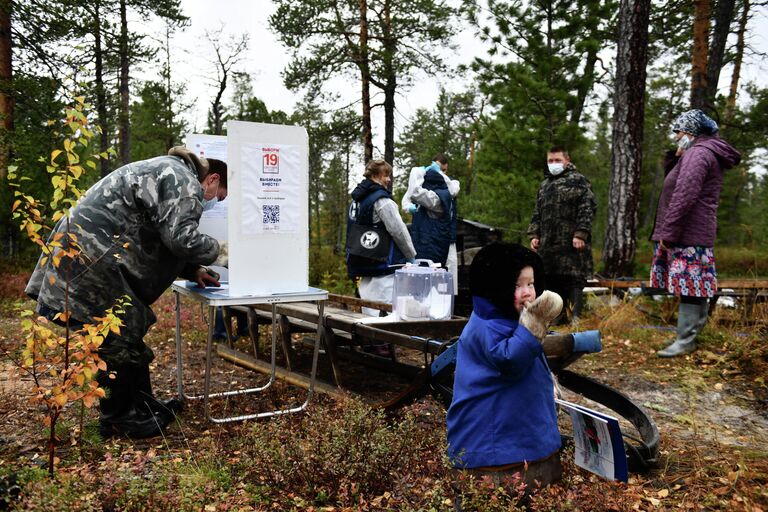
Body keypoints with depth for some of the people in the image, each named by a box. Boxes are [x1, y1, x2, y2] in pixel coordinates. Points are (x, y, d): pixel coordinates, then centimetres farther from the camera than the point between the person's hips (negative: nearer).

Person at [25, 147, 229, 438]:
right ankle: (118, 419, 12)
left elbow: (162, 240, 25)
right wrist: (220, 252, -4)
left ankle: (143, 406, 26)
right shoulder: (183, 180, -10)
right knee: (120, 339, -1)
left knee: (130, 333, 16)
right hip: (90, 259, -11)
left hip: (93, 255, 11)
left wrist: (193, 271, 17)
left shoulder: (167, 173, 23)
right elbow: (180, 237, -22)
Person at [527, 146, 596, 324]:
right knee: (552, 281, 9)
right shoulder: (544, 185, 23)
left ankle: (575, 317, -3)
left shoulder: (578, 181, 1)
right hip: (548, 245, 7)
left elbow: (588, 209, -8)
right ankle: (557, 316, 19)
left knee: (573, 280, -7)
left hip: (571, 243, -7)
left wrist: (580, 234, -16)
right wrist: (534, 235, 13)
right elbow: (537, 214, 25)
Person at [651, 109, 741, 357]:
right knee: (695, 286, 13)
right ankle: (696, 328, 19)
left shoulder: (697, 153, -11)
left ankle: (686, 340, -5)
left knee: (688, 285, -8)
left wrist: (667, 233, -19)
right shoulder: (711, 154, 23)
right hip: (697, 234, 10)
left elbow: (684, 196, -21)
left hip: (688, 236, -10)